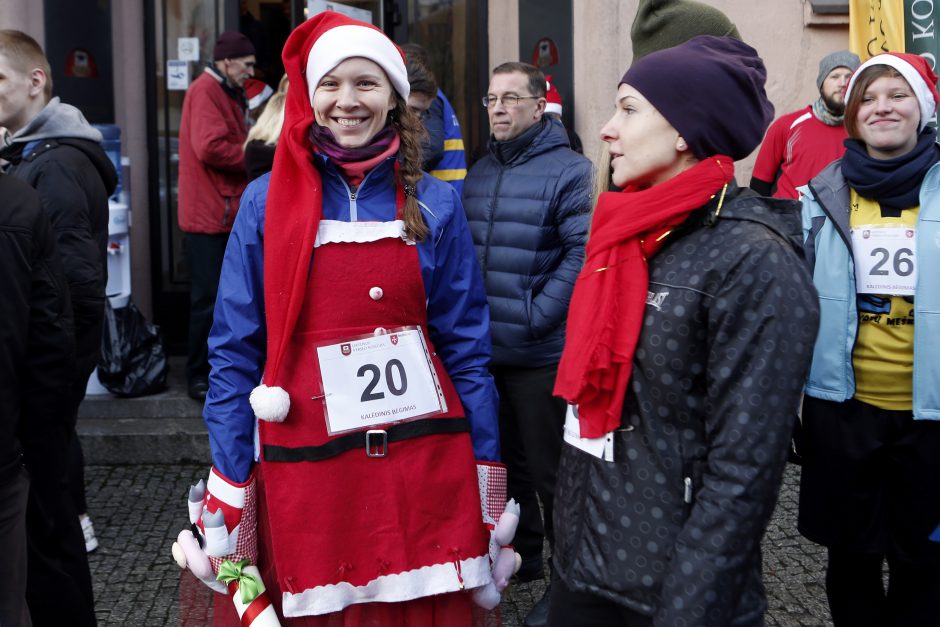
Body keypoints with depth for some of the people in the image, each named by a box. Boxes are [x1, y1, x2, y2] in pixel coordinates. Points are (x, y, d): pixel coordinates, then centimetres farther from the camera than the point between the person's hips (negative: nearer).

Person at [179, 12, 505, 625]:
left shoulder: (435, 204, 3)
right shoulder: (268, 202, 1)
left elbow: (466, 343, 5)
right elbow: (235, 350, 2)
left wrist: (489, 476, 4)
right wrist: (228, 484, -1)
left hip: (423, 462, 1)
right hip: (305, 467, 0)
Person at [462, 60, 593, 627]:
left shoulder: (568, 171, -10)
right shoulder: (479, 174, 12)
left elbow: (582, 253, -18)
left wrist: (534, 316, -19)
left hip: (541, 353, -7)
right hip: (482, 350, 7)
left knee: (549, 471, 3)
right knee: (503, 460, 19)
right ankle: (520, 557, 37)